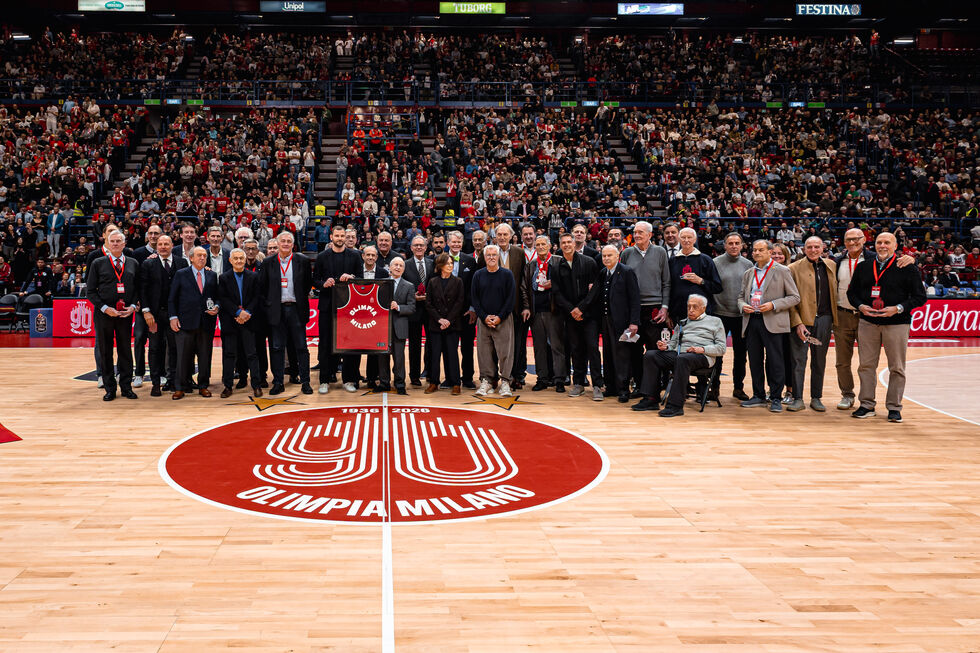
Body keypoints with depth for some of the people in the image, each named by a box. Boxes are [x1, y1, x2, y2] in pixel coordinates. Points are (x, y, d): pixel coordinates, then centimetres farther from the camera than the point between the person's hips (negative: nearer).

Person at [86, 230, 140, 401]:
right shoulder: (98, 263, 2)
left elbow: (138, 288, 10)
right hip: (104, 314, -1)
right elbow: (90, 290, 0)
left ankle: (126, 387, 14)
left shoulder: (133, 263, 8)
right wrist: (105, 308, -11)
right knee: (105, 351, 4)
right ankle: (110, 388, 12)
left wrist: (133, 306, -6)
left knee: (125, 350, 6)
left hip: (126, 314, 1)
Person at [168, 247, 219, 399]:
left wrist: (216, 307, -3)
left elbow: (216, 296, 17)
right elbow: (172, 298, 4)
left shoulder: (212, 276, 12)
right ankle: (180, 388, 6)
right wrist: (173, 317, -4)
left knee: (205, 355, 6)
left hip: (206, 322, 2)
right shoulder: (181, 274, 5)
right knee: (183, 356, -1)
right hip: (186, 322, -2)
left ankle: (203, 386, 16)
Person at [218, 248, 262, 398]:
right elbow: (223, 299, -3)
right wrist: (238, 312, -13)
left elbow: (256, 297, 2)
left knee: (251, 353, 0)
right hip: (230, 320, 0)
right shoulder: (224, 278, 4)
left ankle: (256, 385, 5)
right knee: (229, 354, 4)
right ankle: (228, 386, 10)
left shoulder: (253, 276, 6)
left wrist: (247, 313, -11)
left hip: (248, 319, 0)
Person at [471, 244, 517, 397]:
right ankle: (486, 380, 9)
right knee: (484, 351, 2)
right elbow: (475, 299, 6)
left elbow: (511, 298, -2)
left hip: (503, 320, -2)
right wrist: (484, 316, -6)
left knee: (505, 351, -5)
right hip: (484, 320, 2)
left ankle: (505, 381, 0)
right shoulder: (478, 275, 7)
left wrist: (500, 317, -10)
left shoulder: (507, 275, 1)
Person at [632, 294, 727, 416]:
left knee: (682, 359, -39)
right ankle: (651, 399, -20)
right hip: (678, 353, 6)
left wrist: (702, 349, -10)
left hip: (701, 356, -5)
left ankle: (675, 405, -41)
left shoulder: (715, 321, 17)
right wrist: (665, 346, 0)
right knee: (650, 355, -16)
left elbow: (721, 348, 6)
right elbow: (673, 342, 25)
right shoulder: (682, 323, 31)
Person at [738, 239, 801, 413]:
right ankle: (759, 396, 17)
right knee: (755, 360, 7)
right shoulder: (748, 273, 17)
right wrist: (743, 306, -1)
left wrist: (773, 305, -13)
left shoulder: (782, 271, 2)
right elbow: (741, 296, 23)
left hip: (773, 322, -5)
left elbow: (795, 297, -1)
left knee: (774, 362, -5)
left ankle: (776, 398, 2)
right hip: (751, 321, 5)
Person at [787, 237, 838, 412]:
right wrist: (797, 322, -12)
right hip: (801, 320, -3)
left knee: (819, 361, 9)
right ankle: (798, 399, 5)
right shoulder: (794, 268, -2)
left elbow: (835, 293, 19)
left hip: (824, 319, 3)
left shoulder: (831, 266, 9)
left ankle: (816, 398, 18)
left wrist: (835, 318, 10)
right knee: (798, 361, -2)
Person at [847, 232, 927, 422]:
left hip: (896, 323, -3)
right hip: (867, 322, 3)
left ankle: (894, 408, 11)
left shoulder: (907, 268, -1)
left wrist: (898, 309, -15)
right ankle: (867, 405, 13)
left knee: (897, 368, 2)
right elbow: (852, 292, 16)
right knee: (866, 365, 5)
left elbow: (920, 296, -2)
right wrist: (861, 306, -4)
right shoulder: (863, 267, 10)